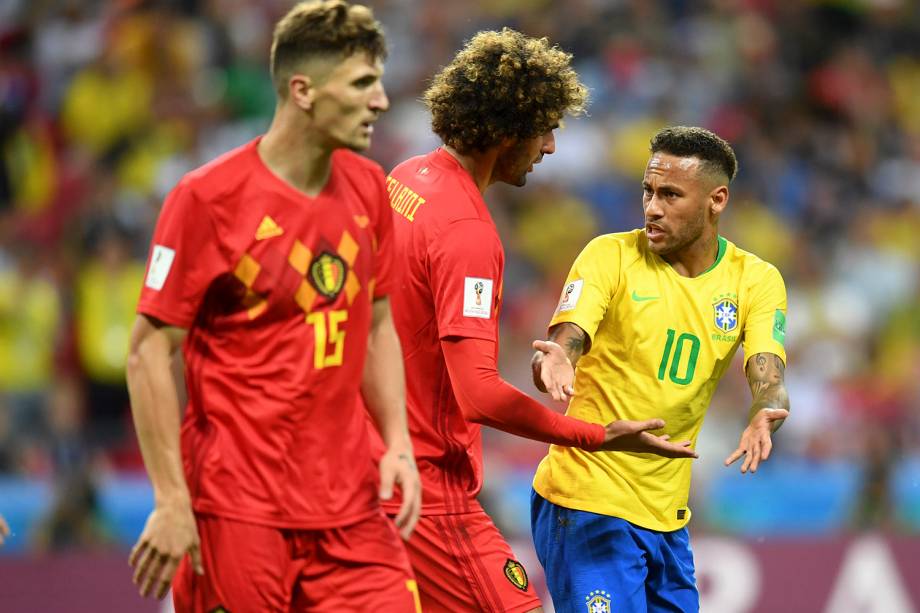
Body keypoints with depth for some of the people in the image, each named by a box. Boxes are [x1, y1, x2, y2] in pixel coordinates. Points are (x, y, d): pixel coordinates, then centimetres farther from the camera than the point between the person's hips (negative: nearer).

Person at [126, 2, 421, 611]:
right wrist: (171, 500, -14)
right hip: (238, 509, -5)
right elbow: (150, 349, -10)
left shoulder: (368, 188, 9)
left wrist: (399, 444, 6)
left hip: (351, 504, 5)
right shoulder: (208, 197, -11)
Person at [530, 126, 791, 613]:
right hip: (588, 503, -5)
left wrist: (764, 417, -32)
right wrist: (554, 366, -41)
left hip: (667, 514, 5)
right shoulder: (610, 256, -6)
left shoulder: (756, 281, 3)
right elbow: (564, 344, -16)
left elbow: (768, 380, -8)